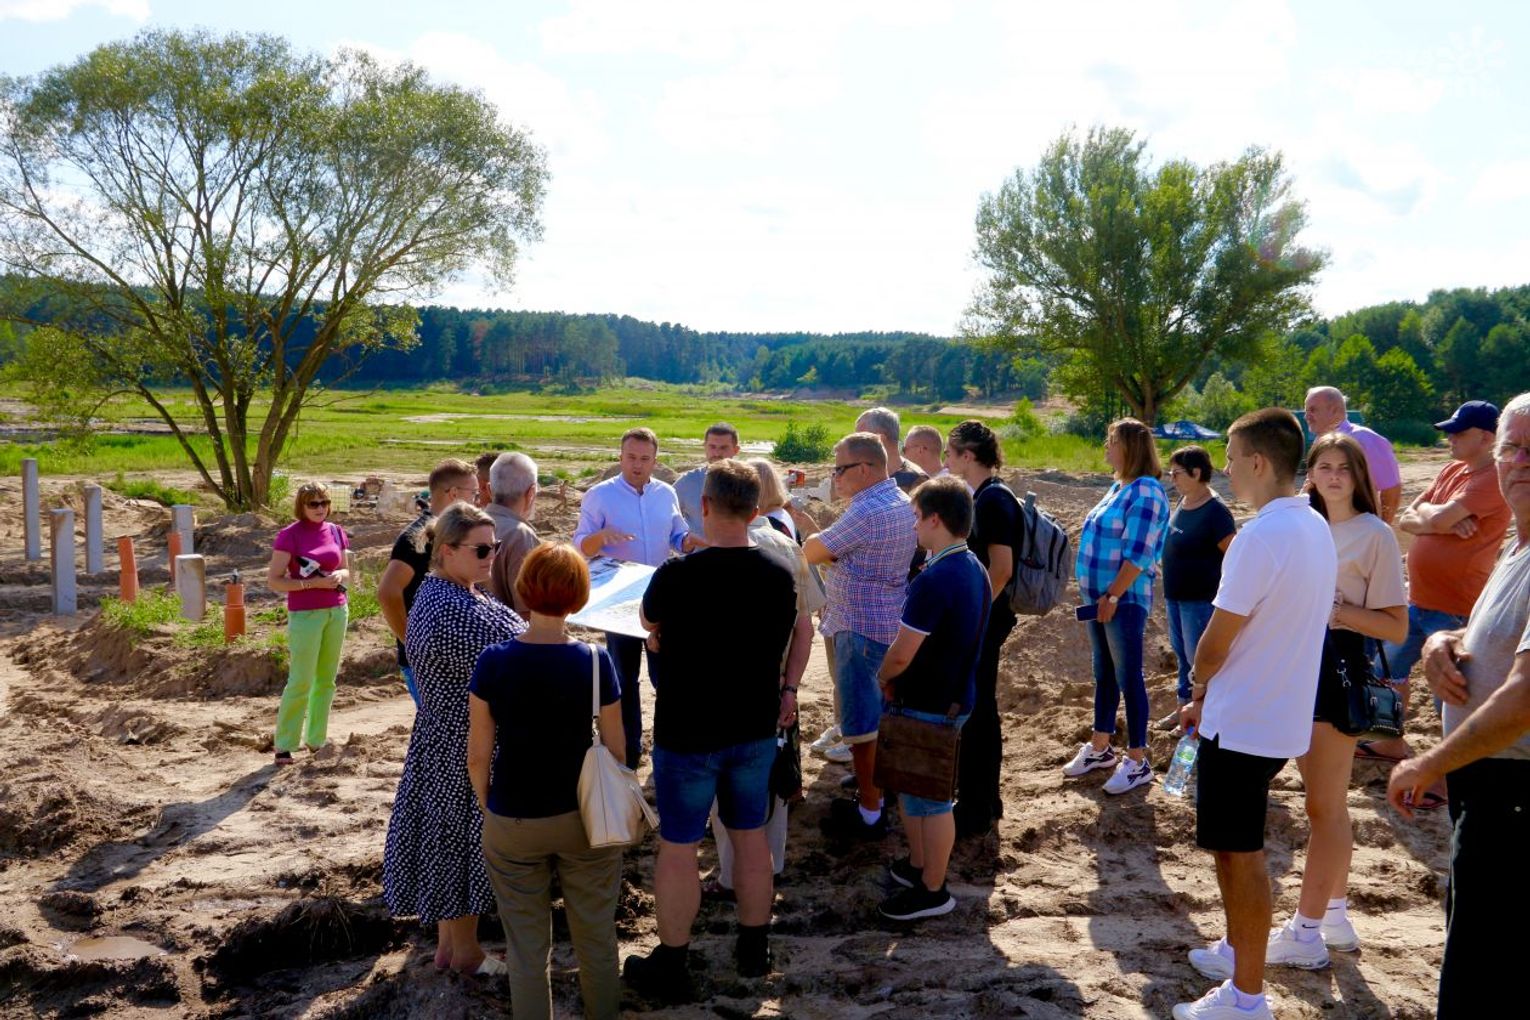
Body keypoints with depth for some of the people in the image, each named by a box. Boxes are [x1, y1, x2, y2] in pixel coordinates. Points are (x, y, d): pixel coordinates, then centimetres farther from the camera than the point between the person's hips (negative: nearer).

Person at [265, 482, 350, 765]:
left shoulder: (336, 532, 7)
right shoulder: (289, 535, -8)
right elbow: (273, 581, -10)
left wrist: (339, 576, -7)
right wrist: (312, 583, -19)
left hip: (337, 611, 5)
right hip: (305, 614, -5)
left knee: (326, 679, 10)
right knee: (301, 682, -4)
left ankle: (316, 739, 21)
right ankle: (284, 745, 6)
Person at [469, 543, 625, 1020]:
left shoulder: (494, 660, -13)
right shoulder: (594, 660, -13)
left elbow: (478, 754, -7)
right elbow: (615, 750, -7)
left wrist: (486, 804, 10)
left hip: (512, 821, 0)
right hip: (584, 817, 0)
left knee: (526, 947, 16)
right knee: (596, 939, 19)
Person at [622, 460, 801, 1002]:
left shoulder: (677, 576, -21)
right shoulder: (780, 574, -6)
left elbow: (649, 622, 1)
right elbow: (801, 630, 13)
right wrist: (787, 688, 20)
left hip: (687, 732, -4)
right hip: (755, 729, 5)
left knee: (678, 846, 8)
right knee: (751, 836, 18)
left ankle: (670, 967, 20)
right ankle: (754, 949, 32)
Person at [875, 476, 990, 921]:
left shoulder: (934, 581, -26)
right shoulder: (975, 570, 4)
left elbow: (901, 654, -24)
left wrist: (883, 677, -2)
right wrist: (899, 678, 10)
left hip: (929, 707, -9)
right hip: (957, 696, 9)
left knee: (929, 798, 5)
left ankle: (933, 891, 19)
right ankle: (918, 865, 37)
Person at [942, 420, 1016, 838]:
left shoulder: (994, 500, -18)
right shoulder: (982, 497, 12)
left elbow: (1001, 568, -23)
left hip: (983, 621, -10)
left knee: (974, 713, -2)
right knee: (979, 711, 17)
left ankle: (976, 812, 9)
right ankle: (984, 802, 29)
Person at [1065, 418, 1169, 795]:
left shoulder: (1146, 493, -16)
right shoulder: (1119, 487, 13)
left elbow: (1137, 555, -21)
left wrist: (1112, 596, -20)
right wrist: (1096, 594, 15)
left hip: (1124, 600, -9)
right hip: (1098, 596, 9)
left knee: (1128, 677, -1)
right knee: (1104, 674, 17)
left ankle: (1137, 761, 8)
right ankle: (1100, 748, 28)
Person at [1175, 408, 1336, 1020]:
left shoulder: (1261, 538, -23)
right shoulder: (1317, 529, 7)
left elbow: (1217, 640, -18)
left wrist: (1199, 687, 3)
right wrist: (1214, 695, 13)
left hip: (1242, 723, -9)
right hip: (1284, 715, 9)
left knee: (1238, 853, 1)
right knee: (1236, 844, 23)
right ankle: (1239, 948, 38)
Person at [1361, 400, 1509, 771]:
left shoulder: (1493, 479, -17)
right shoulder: (1451, 470, 11)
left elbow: (1438, 520, -26)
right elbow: (1405, 521, 6)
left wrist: (1425, 511, -4)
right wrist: (1446, 523, -12)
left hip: (1453, 610, -10)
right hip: (1416, 599, 10)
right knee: (1389, 669, 23)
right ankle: (1393, 743, 41)